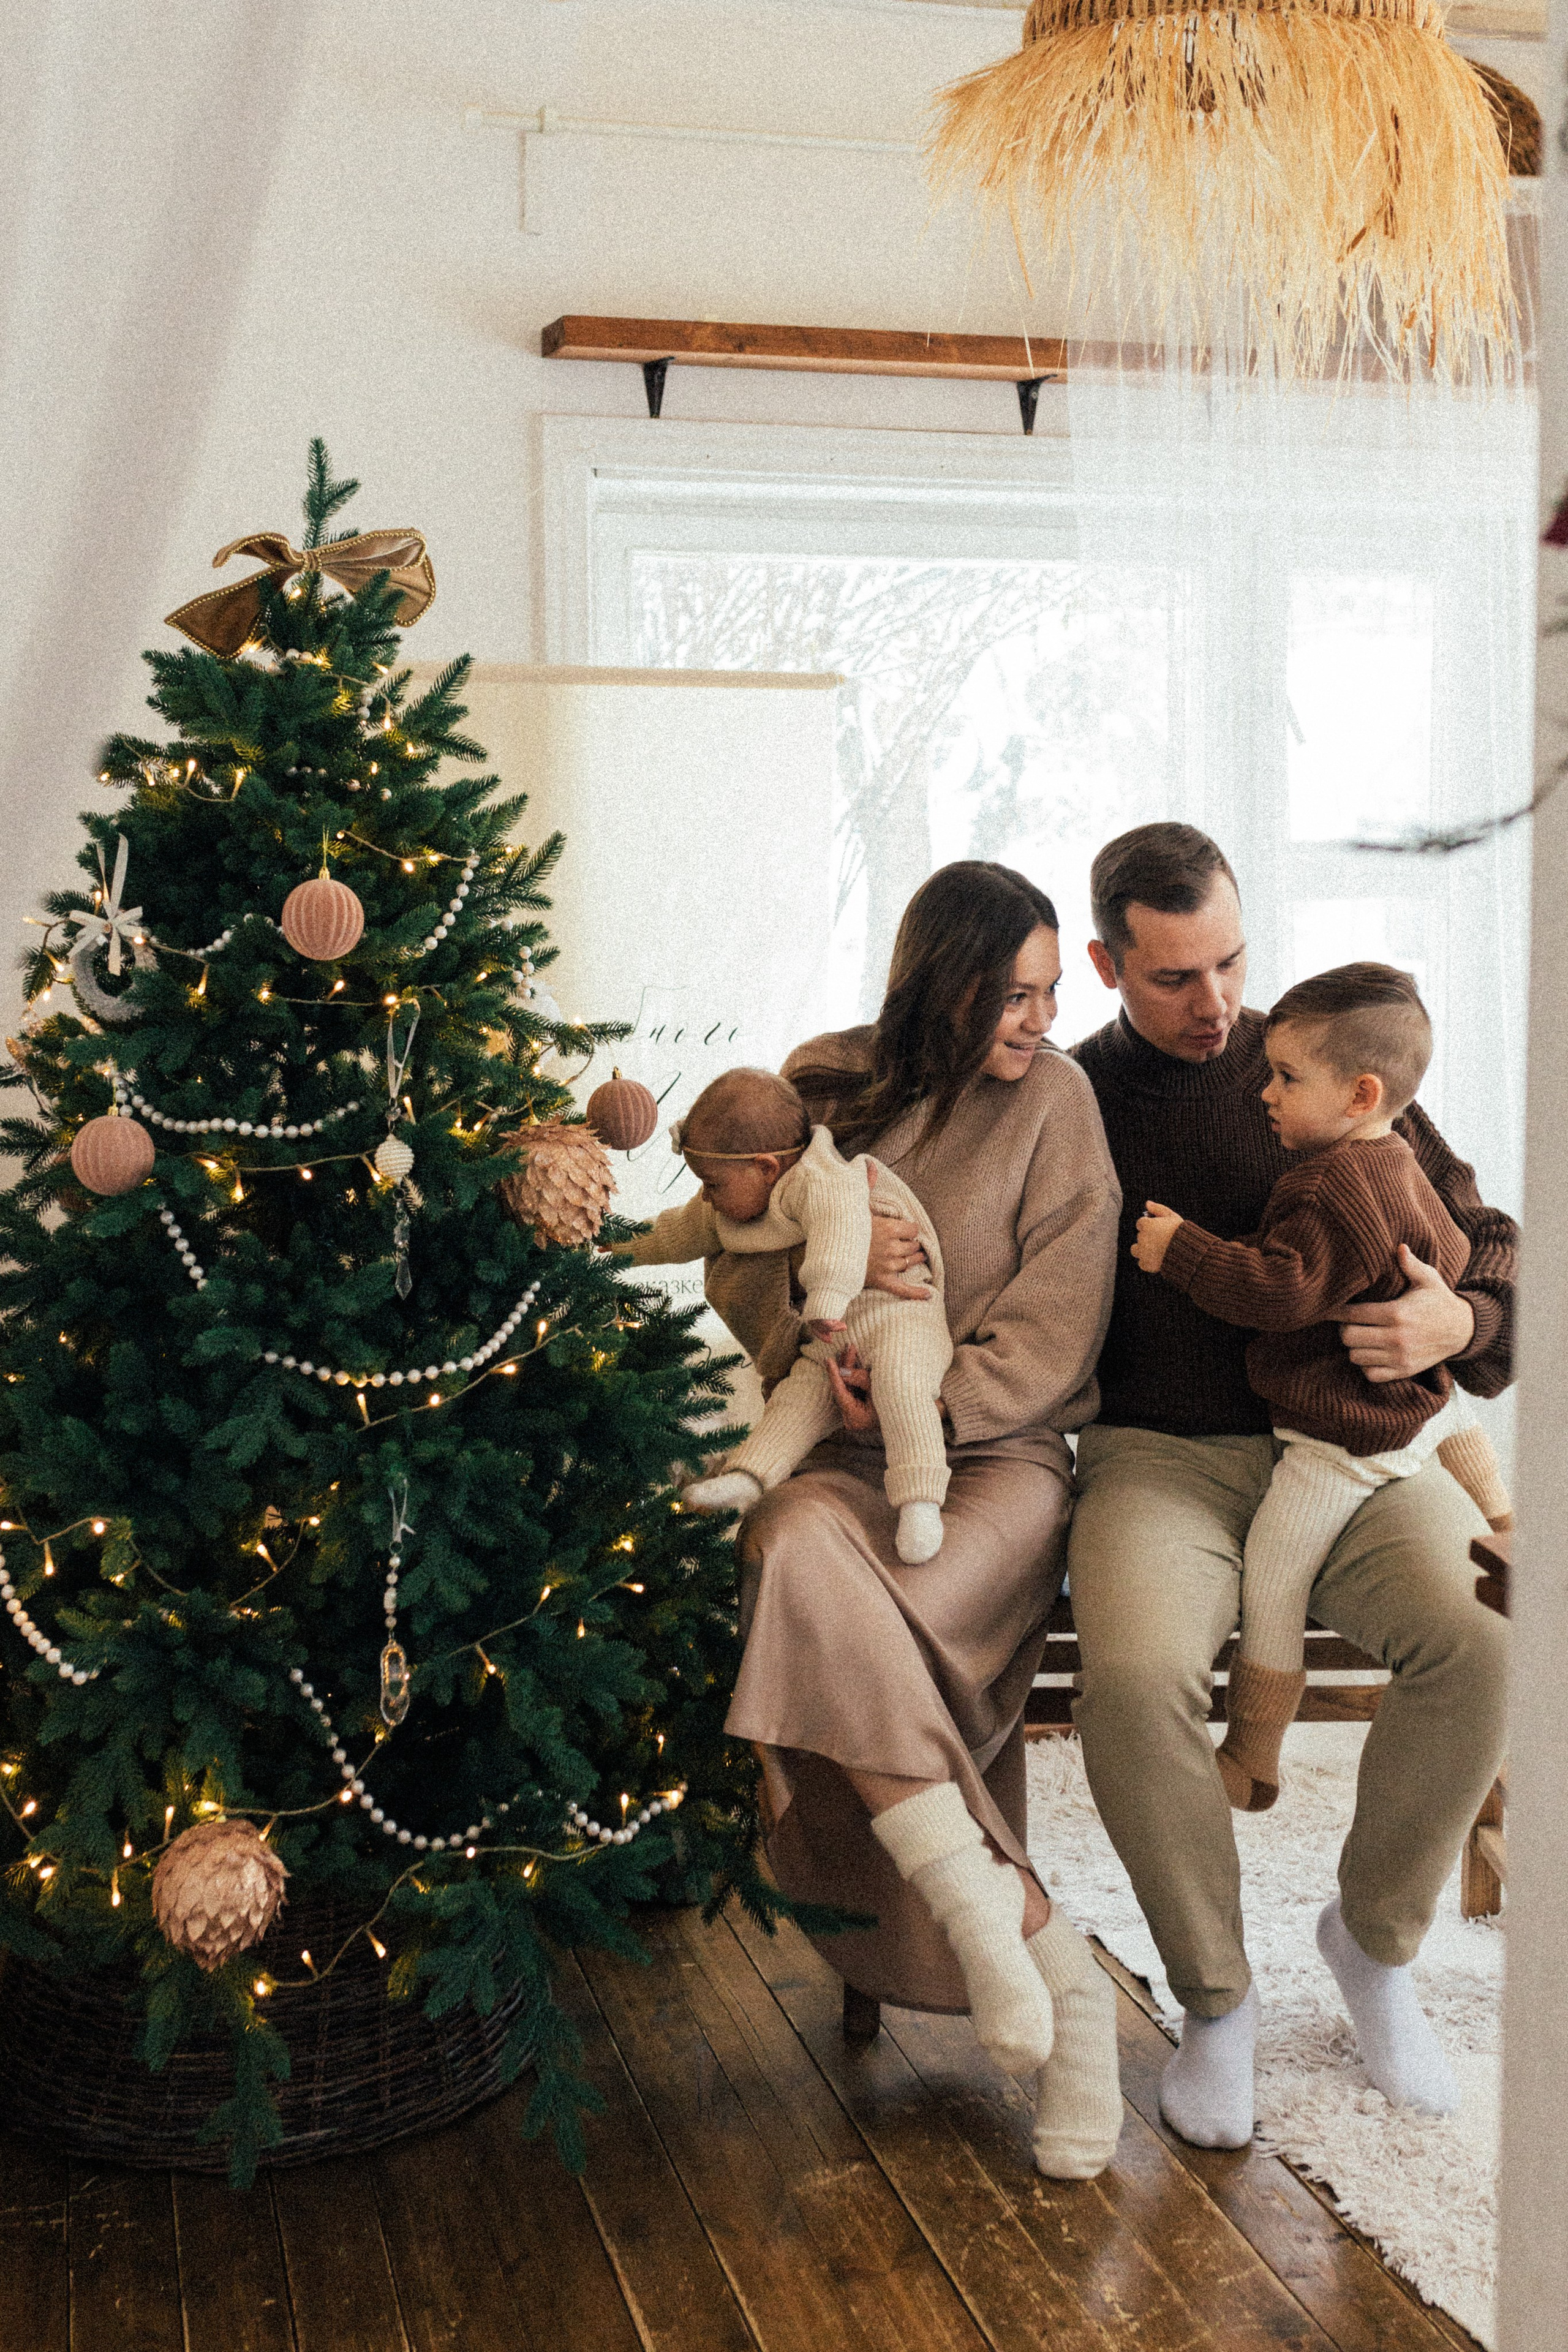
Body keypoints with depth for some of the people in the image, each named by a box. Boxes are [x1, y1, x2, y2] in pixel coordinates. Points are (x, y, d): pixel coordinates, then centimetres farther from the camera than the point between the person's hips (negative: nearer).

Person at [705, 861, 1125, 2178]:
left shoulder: (1054, 1100, 3)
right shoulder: (825, 1082, 10)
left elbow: (1046, 1339, -2)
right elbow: (732, 1285, 11)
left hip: (995, 1450, -2)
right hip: (833, 1449, 2)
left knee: (863, 1644, -32)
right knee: (804, 1558, -34)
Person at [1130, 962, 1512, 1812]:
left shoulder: (1339, 1192, -25)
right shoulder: (1395, 1166, 7)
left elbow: (1284, 1292, -31)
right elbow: (1453, 1259, 20)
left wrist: (1182, 1248, -26)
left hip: (1340, 1439, -10)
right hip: (1421, 1401, 10)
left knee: (1269, 1589, -3)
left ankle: (1249, 1763, 6)